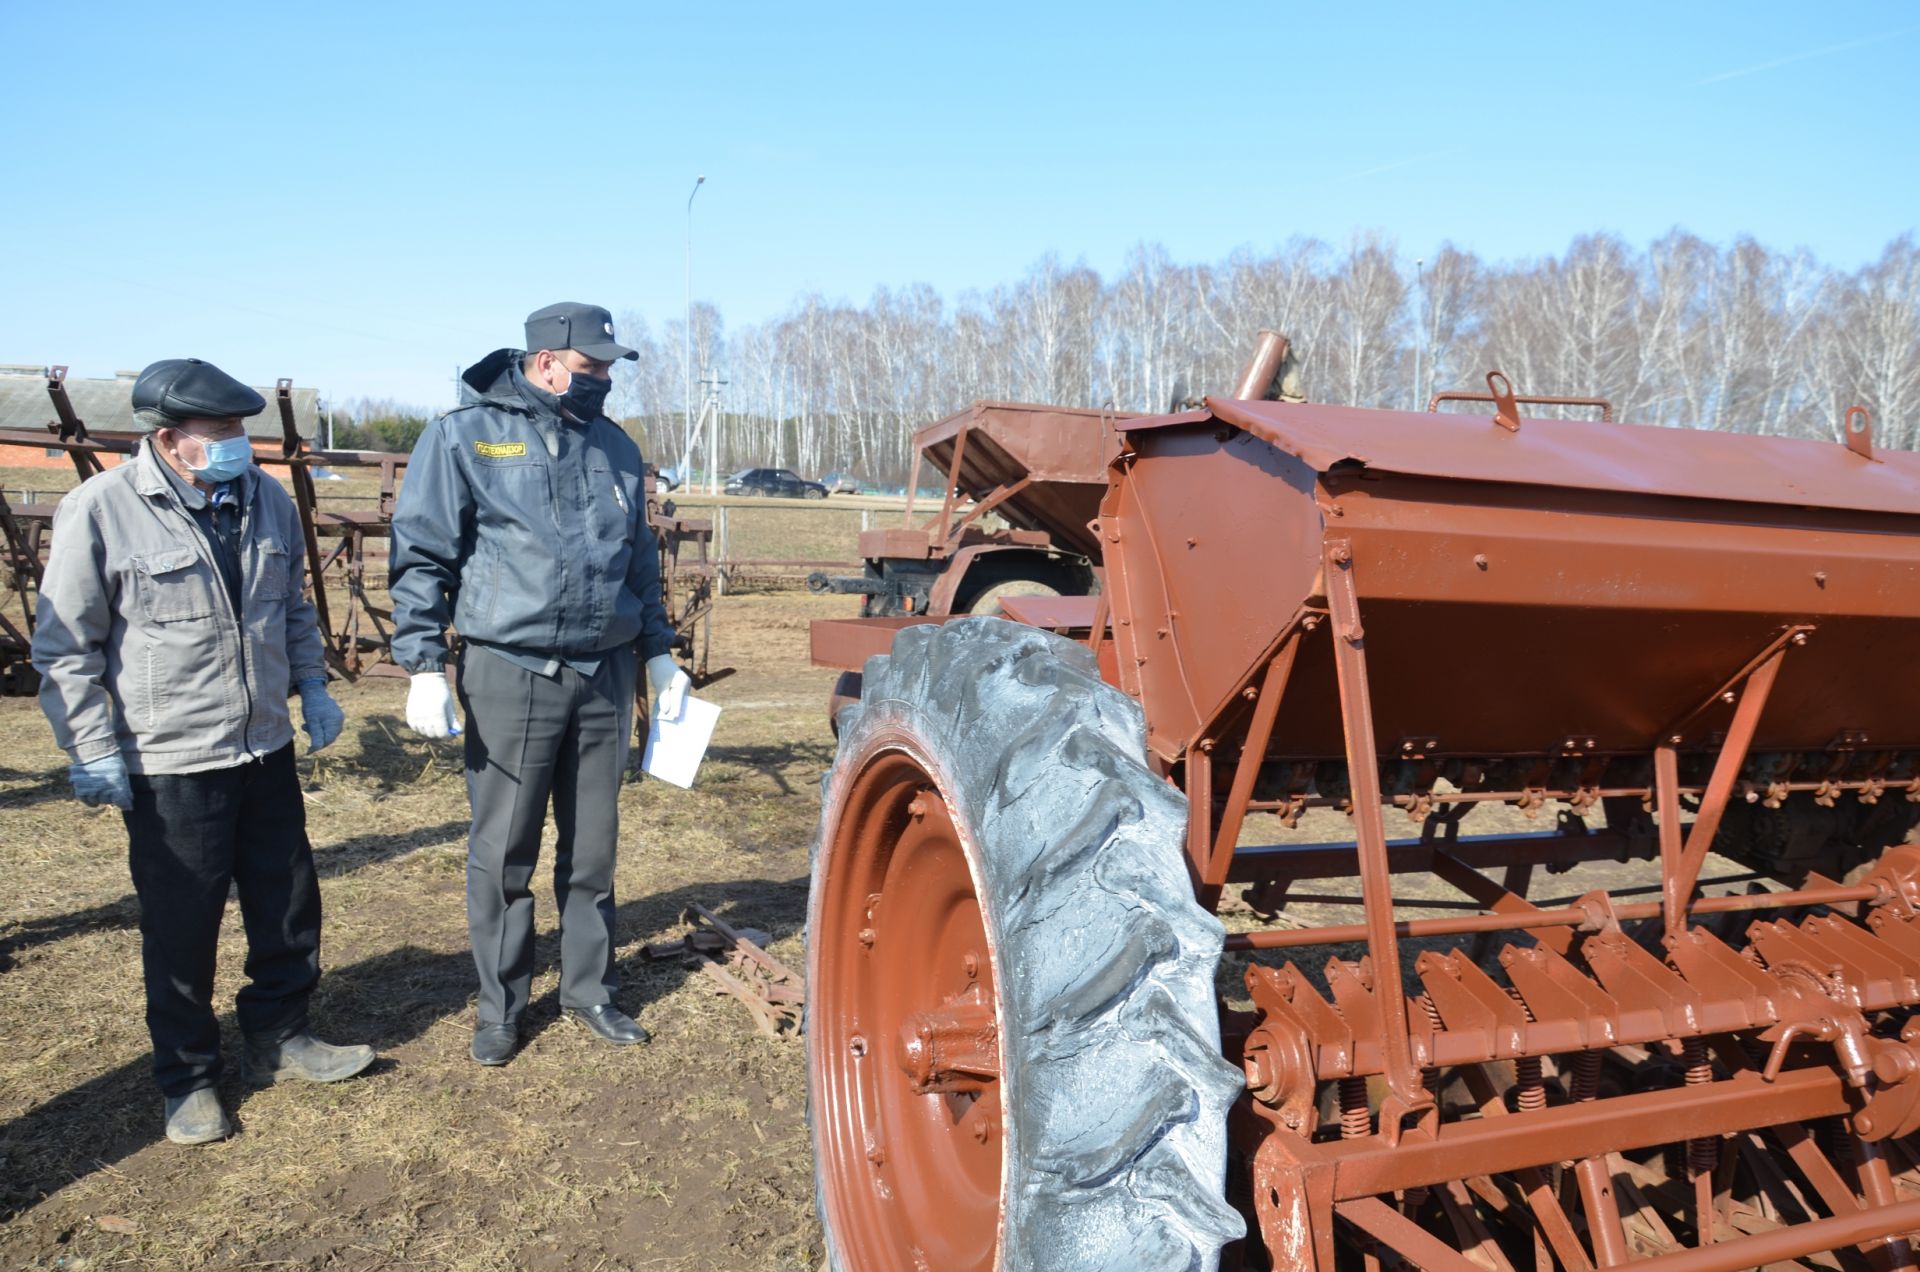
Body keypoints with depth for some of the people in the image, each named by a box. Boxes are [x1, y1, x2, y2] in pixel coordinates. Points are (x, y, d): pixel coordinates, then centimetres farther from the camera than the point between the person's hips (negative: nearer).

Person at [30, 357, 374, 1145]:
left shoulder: (264, 498, 2)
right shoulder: (101, 512, -14)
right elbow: (63, 647, -8)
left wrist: (312, 686, 9)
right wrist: (90, 750, -10)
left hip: (266, 750, 6)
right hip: (168, 765, -5)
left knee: (289, 905, 15)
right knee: (181, 929, 7)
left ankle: (279, 1040, 35)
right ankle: (188, 1078, 27)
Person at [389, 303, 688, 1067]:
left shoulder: (614, 447, 12)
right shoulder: (465, 436, -4)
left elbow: (640, 560, 20)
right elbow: (419, 557, -4)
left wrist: (658, 652, 16)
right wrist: (423, 667, -10)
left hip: (604, 675, 4)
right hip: (510, 674, -4)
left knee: (592, 847, 13)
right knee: (504, 852, 6)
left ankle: (589, 990, 28)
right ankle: (499, 1008, 22)